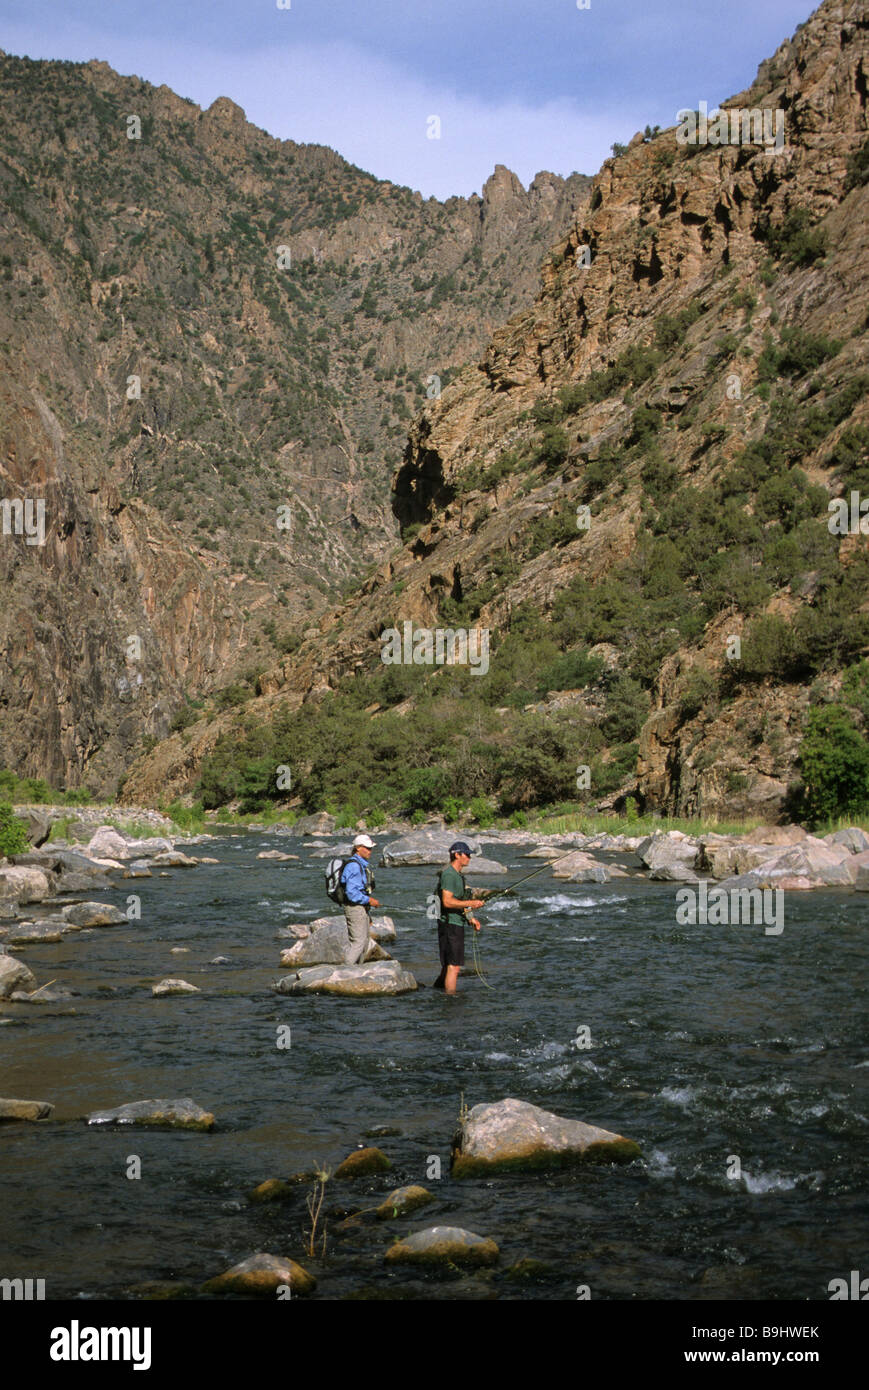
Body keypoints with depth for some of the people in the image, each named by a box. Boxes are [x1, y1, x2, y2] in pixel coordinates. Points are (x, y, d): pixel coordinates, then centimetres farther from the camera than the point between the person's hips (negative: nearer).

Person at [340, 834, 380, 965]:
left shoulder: (362, 865, 17)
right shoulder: (354, 866, -17)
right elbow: (351, 892, -24)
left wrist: (367, 915, 22)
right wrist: (369, 900, -19)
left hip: (362, 909, 10)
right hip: (355, 909, -10)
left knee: (364, 944, 13)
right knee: (358, 942, -12)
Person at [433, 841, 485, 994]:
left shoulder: (458, 875, 18)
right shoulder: (448, 874, -15)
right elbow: (447, 902, -24)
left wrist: (470, 918, 17)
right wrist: (471, 903, -23)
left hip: (457, 924, 10)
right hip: (449, 924, -10)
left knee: (448, 966, 16)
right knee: (453, 966, -9)